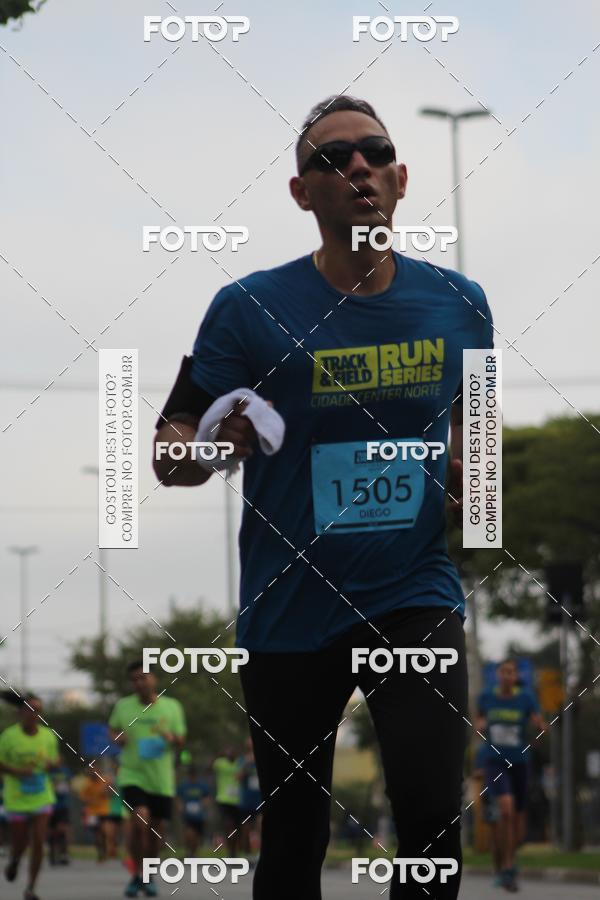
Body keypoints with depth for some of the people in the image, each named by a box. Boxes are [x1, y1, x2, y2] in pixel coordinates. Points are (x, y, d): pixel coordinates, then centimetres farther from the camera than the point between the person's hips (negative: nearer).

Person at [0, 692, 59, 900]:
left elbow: (54, 758, 11)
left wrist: (51, 764, -12)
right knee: (20, 843, 7)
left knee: (38, 842, -8)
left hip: (42, 797, 2)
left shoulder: (48, 736, -2)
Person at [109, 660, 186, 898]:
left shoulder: (172, 706, 2)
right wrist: (116, 737, -4)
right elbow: (113, 728, 19)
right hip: (132, 773, -2)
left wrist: (172, 739, -15)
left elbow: (180, 741, 8)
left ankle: (149, 878, 31)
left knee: (156, 830, 8)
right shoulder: (122, 706, 1)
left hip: (162, 779, 2)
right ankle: (137, 875, -8)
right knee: (140, 818, -24)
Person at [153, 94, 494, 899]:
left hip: (415, 594, 1)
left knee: (432, 820, -16)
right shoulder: (251, 309, -8)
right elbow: (168, 452, -7)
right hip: (290, 613, -1)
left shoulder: (459, 303, 2)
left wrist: (471, 472, 0)